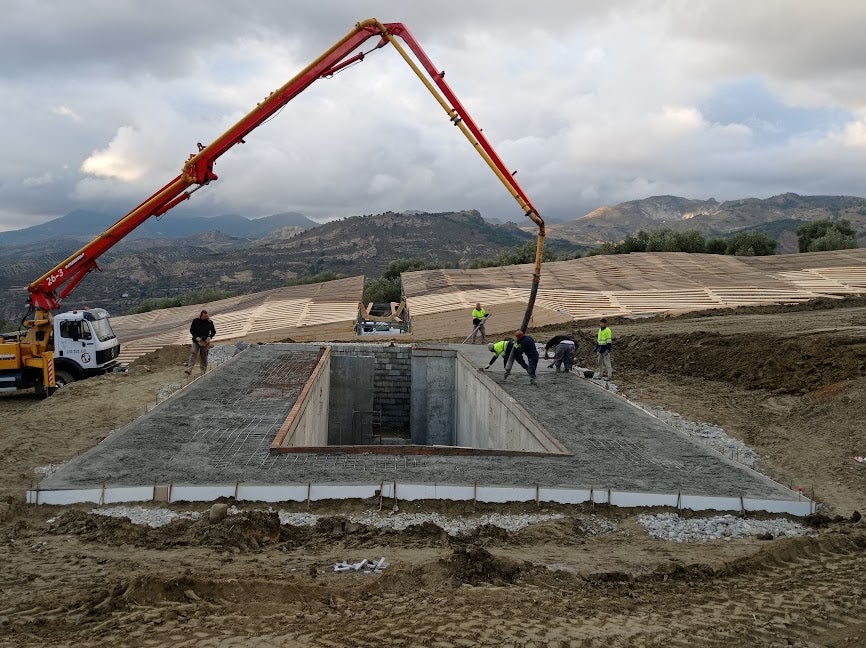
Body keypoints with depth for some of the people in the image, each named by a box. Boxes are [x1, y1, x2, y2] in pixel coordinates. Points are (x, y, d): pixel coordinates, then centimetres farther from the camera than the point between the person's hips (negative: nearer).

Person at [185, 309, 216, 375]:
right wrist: (196, 337, -14)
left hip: (205, 342, 1)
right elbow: (191, 330, 1)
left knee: (204, 357, 6)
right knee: (193, 354, -13)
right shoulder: (195, 321, -1)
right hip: (196, 341, -1)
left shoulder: (209, 322, 1)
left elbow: (213, 331, 7)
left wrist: (209, 337, -13)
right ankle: (189, 370, -21)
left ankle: (203, 371, 17)